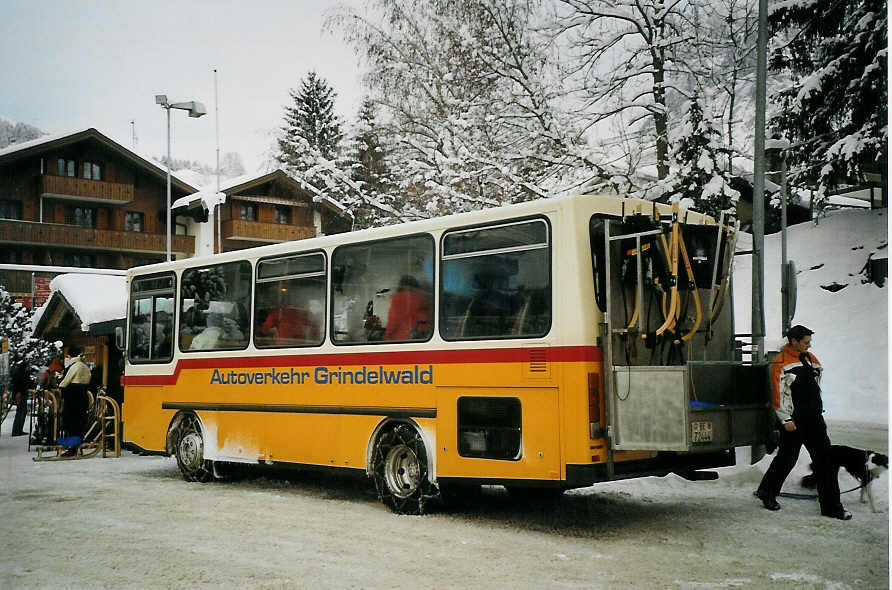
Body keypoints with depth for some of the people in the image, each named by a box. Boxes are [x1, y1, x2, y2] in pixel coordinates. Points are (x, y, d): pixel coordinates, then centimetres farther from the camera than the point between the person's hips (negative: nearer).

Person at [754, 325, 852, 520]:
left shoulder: (810, 358, 14)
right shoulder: (780, 363, -10)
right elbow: (779, 394, -14)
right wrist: (786, 419, -16)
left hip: (813, 418, 7)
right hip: (794, 420, -7)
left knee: (826, 460, 2)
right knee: (786, 458, 4)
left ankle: (831, 506, 6)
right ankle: (767, 493, 26)